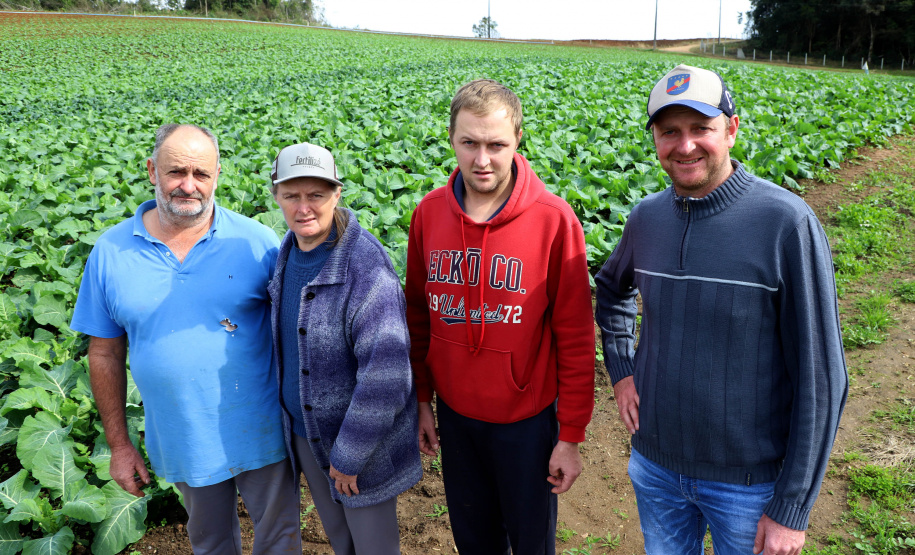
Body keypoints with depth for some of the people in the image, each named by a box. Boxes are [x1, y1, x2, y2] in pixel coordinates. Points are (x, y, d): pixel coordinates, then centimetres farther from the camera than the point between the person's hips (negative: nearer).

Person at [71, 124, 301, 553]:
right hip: (183, 443, 2)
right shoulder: (111, 251, -4)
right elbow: (105, 353, 2)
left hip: (261, 433, -1)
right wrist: (118, 443, 4)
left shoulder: (257, 241, -10)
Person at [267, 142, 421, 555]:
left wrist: (349, 455, -20)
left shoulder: (365, 265, -27)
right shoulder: (288, 251, -2)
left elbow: (385, 370, -28)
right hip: (303, 430, 7)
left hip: (361, 438, -6)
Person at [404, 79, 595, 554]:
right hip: (454, 413, 3)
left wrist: (571, 435, -9)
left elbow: (575, 337, -13)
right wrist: (422, 399, 8)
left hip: (526, 417, -3)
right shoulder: (429, 213, -6)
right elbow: (419, 314, 5)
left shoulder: (553, 220, -18)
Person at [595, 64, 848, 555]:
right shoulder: (646, 218, -4)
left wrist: (792, 508, -13)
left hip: (750, 478, -4)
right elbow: (612, 288, 18)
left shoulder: (788, 223, -19)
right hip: (654, 463, 4)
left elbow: (820, 378, -16)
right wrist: (620, 371, 4)